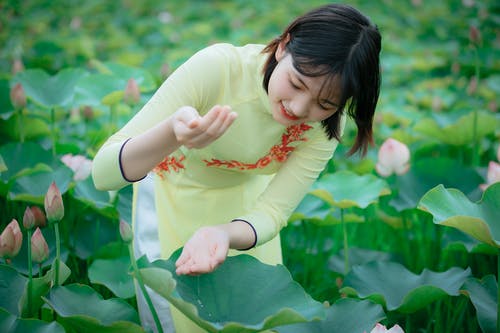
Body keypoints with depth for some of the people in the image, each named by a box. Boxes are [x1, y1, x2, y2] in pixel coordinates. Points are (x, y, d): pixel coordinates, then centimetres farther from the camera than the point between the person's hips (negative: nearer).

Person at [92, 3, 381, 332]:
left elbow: (272, 212, -26)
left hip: (245, 196, 3)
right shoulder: (216, 67, -37)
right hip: (175, 191, -2)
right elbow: (103, 172, -38)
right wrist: (172, 134, -58)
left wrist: (222, 234, -49)